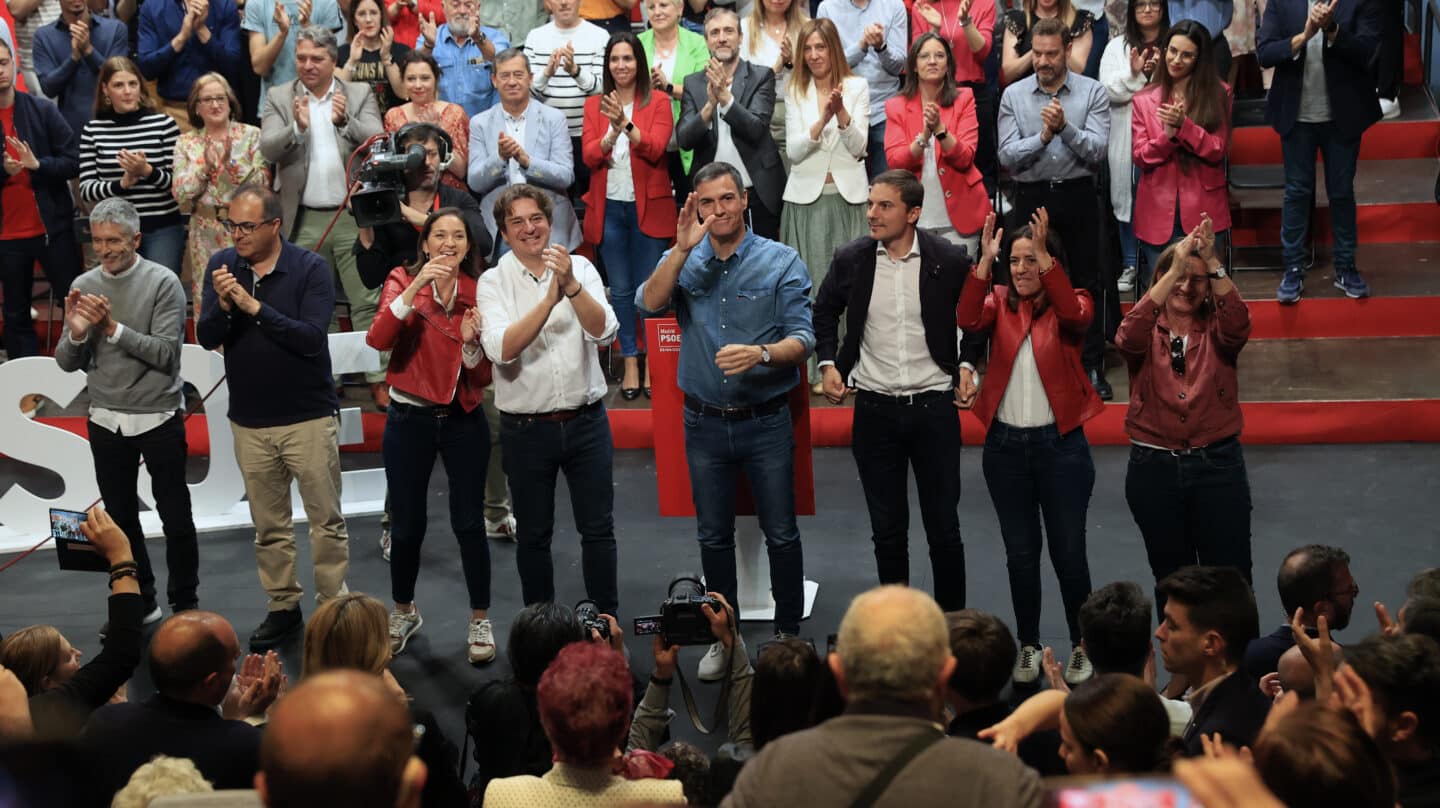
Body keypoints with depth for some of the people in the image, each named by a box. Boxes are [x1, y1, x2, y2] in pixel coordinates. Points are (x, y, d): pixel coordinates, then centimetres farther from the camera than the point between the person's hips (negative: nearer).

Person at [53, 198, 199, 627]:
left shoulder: (163, 283, -12)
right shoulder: (84, 287, 0)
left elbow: (166, 354, -18)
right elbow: (68, 363, 2)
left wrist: (112, 327, -24)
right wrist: (76, 333, -19)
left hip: (158, 418, -4)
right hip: (106, 420, 4)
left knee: (175, 518, 6)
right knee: (121, 518, 13)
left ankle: (185, 604, 20)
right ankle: (140, 601, 27)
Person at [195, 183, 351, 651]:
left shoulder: (310, 269, -10)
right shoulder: (222, 266, 0)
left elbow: (312, 338, -20)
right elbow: (207, 339, -5)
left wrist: (255, 306, -25)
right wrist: (223, 305, -25)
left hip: (308, 416, -3)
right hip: (249, 420, 3)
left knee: (326, 520, 2)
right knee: (268, 525, 12)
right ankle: (283, 607, 23)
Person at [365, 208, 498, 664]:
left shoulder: (479, 293, 0)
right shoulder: (403, 281, -4)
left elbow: (485, 377, 1)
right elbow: (378, 339, -23)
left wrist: (471, 343, -20)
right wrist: (417, 286, -31)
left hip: (463, 420, 1)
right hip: (409, 418, -1)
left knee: (469, 523, 0)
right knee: (407, 524, 8)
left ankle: (481, 621, 14)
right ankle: (404, 612, 31)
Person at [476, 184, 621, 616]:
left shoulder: (580, 268, 0)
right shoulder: (494, 282, -4)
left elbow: (604, 330, -13)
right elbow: (502, 349, -20)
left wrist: (571, 285, -29)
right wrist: (551, 298, -29)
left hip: (586, 421, 1)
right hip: (526, 429, -1)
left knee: (598, 529, 7)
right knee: (534, 535, 11)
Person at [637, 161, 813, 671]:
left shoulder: (780, 261, -5)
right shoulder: (684, 261, 3)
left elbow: (803, 339, -10)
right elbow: (649, 304, -16)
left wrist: (761, 354, -30)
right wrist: (683, 247, -25)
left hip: (765, 421, -2)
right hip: (704, 422, 3)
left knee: (781, 534, 4)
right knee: (713, 536, 13)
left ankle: (788, 633, 19)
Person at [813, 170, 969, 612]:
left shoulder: (949, 260, -8)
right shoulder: (851, 259, -3)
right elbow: (825, 311, 14)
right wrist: (828, 363, 2)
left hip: (934, 405, -1)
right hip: (875, 409, 2)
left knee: (944, 526, 5)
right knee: (887, 529, 9)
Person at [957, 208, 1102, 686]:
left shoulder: (1070, 304, -2)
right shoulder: (999, 302, 4)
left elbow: (1075, 316, -27)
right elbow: (968, 320, -17)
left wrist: (1044, 255, -33)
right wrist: (984, 259, -25)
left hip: (1060, 444, -3)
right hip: (1005, 445, 3)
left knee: (1068, 551, 4)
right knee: (1020, 552, 11)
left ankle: (1082, 646, 19)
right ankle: (1028, 647, 23)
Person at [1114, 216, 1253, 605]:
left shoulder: (1215, 330, 3)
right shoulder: (1148, 332, 2)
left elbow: (1237, 324, -20)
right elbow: (1129, 337, -22)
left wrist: (1212, 262, -31)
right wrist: (1174, 271, -29)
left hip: (1218, 465, -1)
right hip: (1154, 468, 1)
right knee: (1172, 578, 12)